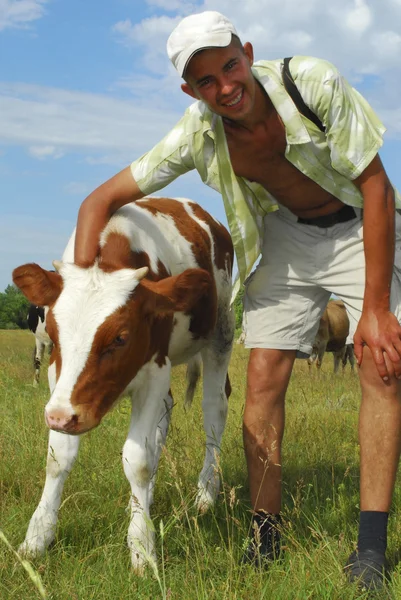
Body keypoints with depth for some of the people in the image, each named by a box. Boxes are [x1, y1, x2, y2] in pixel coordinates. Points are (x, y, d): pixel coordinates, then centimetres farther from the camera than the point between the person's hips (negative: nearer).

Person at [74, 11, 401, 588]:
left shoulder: (315, 84, -31)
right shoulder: (197, 135, -21)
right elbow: (102, 200, -12)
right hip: (285, 233, 3)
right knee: (263, 378, -6)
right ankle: (264, 537, 5)